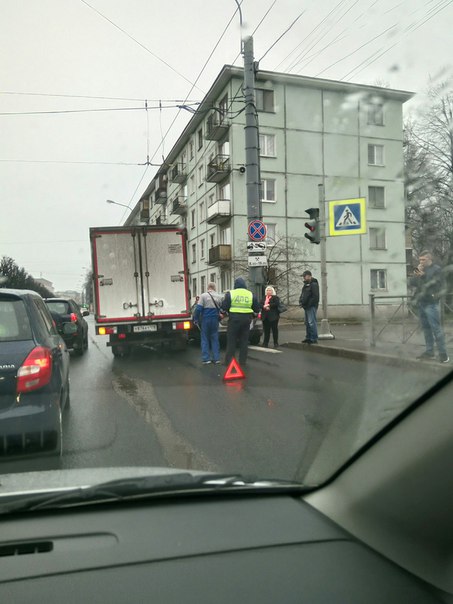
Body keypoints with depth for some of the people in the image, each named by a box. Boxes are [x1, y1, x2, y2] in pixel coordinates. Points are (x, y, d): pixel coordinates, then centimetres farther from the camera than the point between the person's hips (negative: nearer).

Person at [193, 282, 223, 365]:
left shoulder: (203, 296, -8)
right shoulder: (219, 297, 1)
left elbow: (198, 308, -11)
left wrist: (196, 319, -3)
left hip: (205, 319, -2)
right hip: (215, 320, 3)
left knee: (205, 339, 6)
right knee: (215, 339, 11)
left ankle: (206, 359, 4)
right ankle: (216, 358, 11)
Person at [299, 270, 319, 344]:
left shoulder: (314, 284, -11)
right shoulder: (306, 284, 19)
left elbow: (315, 296, -19)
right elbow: (302, 295, 25)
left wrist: (309, 304, -20)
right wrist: (300, 301, 7)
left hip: (311, 307, -10)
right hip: (306, 307, 10)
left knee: (312, 322, -11)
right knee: (307, 323, 14)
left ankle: (314, 339, -8)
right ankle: (308, 338, 22)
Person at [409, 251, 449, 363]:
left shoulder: (436, 269, -5)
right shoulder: (420, 270, 14)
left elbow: (434, 284, -15)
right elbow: (411, 283, 8)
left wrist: (423, 276, -21)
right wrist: (416, 275, -8)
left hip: (431, 303, -7)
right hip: (420, 302, 7)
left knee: (436, 329, -8)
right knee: (426, 328, 11)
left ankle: (443, 353, -3)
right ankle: (429, 351, 19)